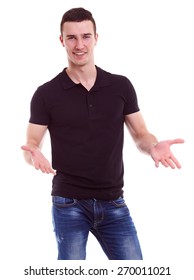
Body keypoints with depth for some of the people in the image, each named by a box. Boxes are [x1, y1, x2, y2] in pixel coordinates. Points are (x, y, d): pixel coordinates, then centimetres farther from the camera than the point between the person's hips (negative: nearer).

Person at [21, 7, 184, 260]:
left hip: (113, 203, 2)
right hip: (69, 203, -2)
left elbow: (140, 135, 6)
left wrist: (154, 147, -18)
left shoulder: (121, 86, 3)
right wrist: (34, 155, -25)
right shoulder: (46, 94, -2)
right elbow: (31, 145, 0)